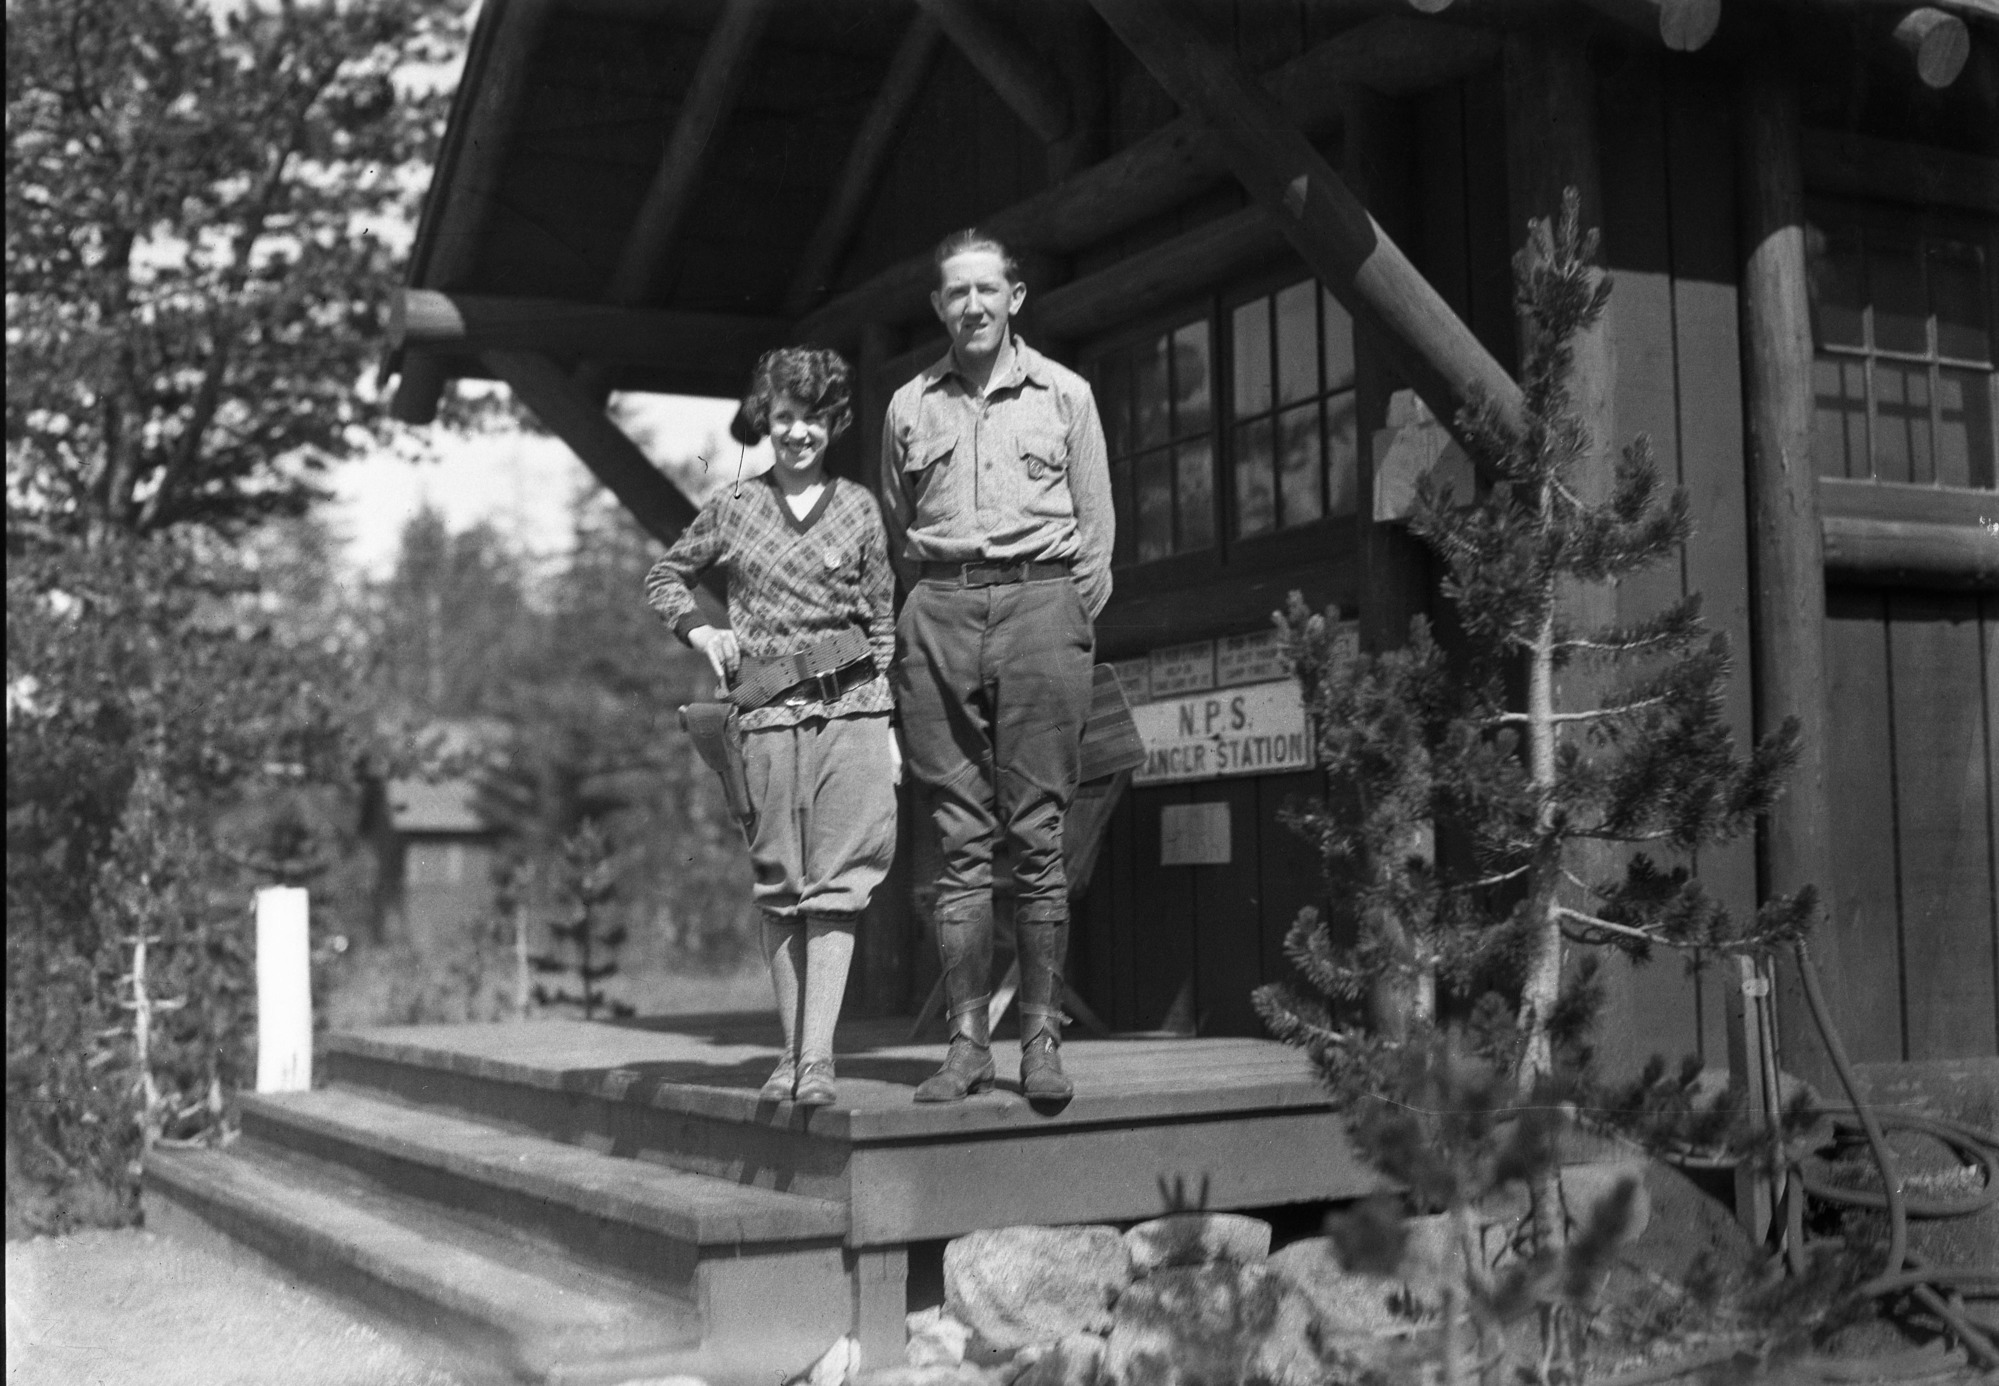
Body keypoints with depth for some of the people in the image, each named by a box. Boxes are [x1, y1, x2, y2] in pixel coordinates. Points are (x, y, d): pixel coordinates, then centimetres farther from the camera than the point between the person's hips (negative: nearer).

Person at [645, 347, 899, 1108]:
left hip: (852, 710, -1)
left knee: (835, 886, -7)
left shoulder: (858, 506, 9)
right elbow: (663, 578, 21)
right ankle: (790, 1051, 12)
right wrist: (698, 629, 2)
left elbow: (883, 623, 11)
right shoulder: (732, 508, 9)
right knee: (780, 889, 4)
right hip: (767, 716, 1)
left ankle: (818, 1055, -8)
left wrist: (888, 724, 6)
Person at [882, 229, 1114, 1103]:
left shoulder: (1063, 394, 11)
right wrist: (928, 617, 8)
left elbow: (1096, 526, 10)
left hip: (1039, 598, -1)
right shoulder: (909, 407, 15)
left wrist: (1068, 627, 2)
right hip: (939, 611, 2)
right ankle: (965, 1042, 2)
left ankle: (1042, 1039, 0)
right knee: (959, 841, -1)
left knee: (1037, 837, -4)